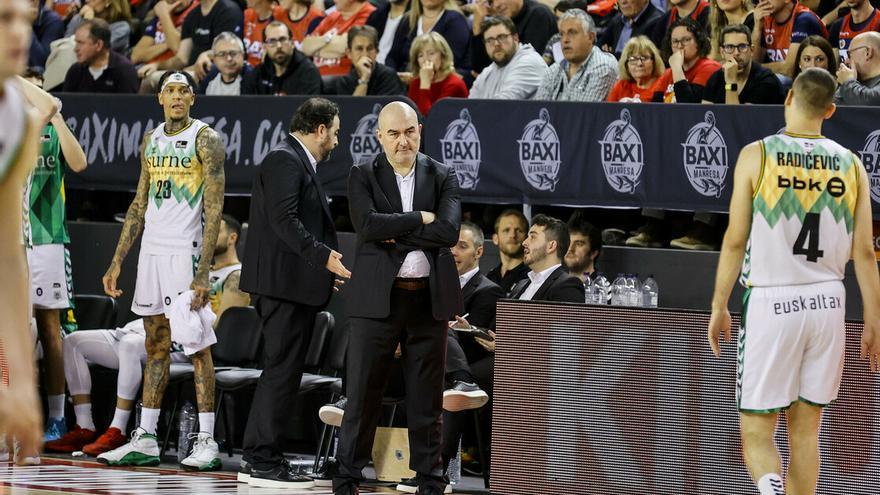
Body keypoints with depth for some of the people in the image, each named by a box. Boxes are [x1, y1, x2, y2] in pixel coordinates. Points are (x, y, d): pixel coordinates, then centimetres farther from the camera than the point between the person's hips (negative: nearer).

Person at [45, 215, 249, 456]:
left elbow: (219, 329, -10)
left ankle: (117, 433, -38)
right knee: (74, 342, -3)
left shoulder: (236, 277, 3)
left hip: (182, 346, -10)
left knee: (130, 343, -41)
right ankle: (84, 429, -13)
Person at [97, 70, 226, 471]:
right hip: (152, 251, 7)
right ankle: (144, 441, 12)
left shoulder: (205, 139, -8)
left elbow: (214, 209, -13)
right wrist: (118, 260, 13)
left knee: (197, 346, -5)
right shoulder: (151, 141, 13)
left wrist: (203, 271, -20)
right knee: (156, 345, 9)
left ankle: (207, 442, -3)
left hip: (186, 252, -7)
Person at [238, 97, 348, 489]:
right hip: (284, 281, -11)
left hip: (295, 284, 11)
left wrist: (325, 265, 26)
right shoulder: (284, 161, -12)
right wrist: (322, 255, -26)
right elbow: (284, 220, -22)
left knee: (281, 371, 13)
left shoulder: (298, 162, 21)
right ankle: (264, 461, -8)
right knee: (281, 370, -9)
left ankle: (258, 457, 17)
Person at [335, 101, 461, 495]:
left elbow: (449, 231, -7)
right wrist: (420, 219, -10)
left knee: (427, 399, 5)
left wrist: (395, 234, -10)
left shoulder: (443, 177, 8)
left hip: (429, 298, 1)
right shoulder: (363, 177, 4)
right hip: (378, 297, -1)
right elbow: (367, 225, -13)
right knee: (362, 393, -1)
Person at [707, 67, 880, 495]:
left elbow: (736, 241, -4)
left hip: (771, 302, -3)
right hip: (828, 303, 3)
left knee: (755, 433, 2)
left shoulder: (757, 155, -5)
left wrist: (718, 308, 6)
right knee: (805, 430, 14)